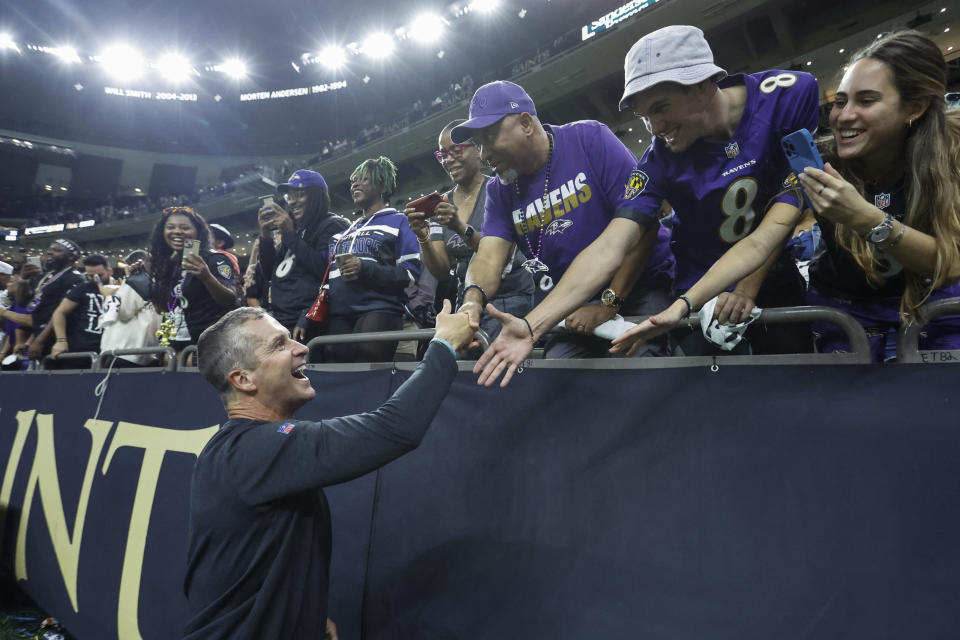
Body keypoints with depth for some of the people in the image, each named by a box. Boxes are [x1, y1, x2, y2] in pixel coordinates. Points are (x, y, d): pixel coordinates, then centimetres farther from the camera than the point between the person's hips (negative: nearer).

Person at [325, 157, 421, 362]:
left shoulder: (398, 222, 8)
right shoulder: (345, 231, 28)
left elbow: (410, 273, -4)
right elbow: (325, 274, 31)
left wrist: (365, 269, -14)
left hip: (378, 310, -6)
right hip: (338, 316, 6)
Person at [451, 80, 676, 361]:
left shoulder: (591, 139, -8)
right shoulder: (499, 190, 7)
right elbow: (490, 256, -6)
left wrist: (609, 304, -19)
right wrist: (473, 299, -30)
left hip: (643, 287, -4)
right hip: (573, 312, 5)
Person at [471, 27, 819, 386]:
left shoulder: (791, 95, -15)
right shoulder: (661, 158, -18)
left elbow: (794, 195, -13)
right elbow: (609, 248, -25)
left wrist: (749, 283, -20)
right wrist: (532, 325, -35)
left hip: (777, 286, 1)